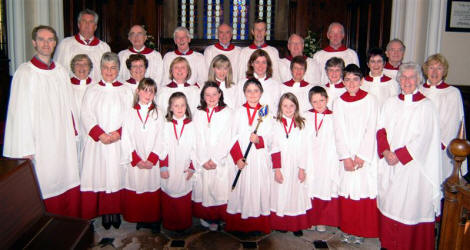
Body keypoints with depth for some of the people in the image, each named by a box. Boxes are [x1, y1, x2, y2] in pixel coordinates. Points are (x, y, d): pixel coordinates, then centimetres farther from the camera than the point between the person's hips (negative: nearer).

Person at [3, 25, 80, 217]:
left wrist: (73, 133, 10)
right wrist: (26, 149, -13)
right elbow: (20, 112, -10)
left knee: (68, 184, 8)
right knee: (44, 188, 0)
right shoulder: (25, 72, -7)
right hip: (40, 143, -5)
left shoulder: (61, 72, 10)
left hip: (64, 142, 5)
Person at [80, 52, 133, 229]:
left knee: (117, 175, 1)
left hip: (120, 142, 0)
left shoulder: (126, 90, 7)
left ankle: (115, 211, 13)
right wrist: (100, 135, -13)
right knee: (99, 174, 0)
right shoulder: (92, 90, 8)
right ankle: (104, 212, 12)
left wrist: (118, 133, -15)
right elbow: (86, 116, -1)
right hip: (97, 142, 0)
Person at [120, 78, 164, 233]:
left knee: (153, 190, 2)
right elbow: (126, 139, 1)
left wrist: (151, 159, -11)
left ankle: (153, 220, 15)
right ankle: (140, 220, 18)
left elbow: (160, 139, -1)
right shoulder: (130, 113, 6)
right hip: (135, 162, 0)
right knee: (135, 191, 3)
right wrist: (136, 159, -8)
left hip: (152, 162, 0)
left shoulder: (157, 113, 6)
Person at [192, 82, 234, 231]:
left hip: (221, 161, -2)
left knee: (219, 189, -1)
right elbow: (197, 139, 3)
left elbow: (226, 139, -5)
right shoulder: (198, 113, 9)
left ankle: (216, 219, 12)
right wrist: (204, 160, -8)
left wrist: (215, 160, -11)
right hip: (202, 161, 2)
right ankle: (205, 216, 21)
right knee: (203, 189, 4)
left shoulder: (227, 112, 1)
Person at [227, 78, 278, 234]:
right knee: (242, 188, 2)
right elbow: (233, 137, 2)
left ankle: (258, 225, 12)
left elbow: (270, 138, 3)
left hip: (260, 158, 0)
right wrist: (238, 158, -9)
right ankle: (240, 224, 13)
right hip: (242, 158, 0)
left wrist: (259, 140, -18)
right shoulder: (239, 112, 8)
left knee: (259, 188, 1)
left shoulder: (266, 112, 7)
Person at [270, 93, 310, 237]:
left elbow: (303, 148, 3)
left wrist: (302, 168, -3)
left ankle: (297, 226, 15)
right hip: (281, 167, -1)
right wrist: (276, 169, -8)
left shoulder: (300, 124, 5)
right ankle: (281, 224, 16)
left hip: (296, 166, 1)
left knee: (296, 193, 5)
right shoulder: (276, 124, 2)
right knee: (281, 195, 3)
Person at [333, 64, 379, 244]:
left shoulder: (370, 100, 0)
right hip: (346, 155, 2)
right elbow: (339, 132, 0)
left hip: (365, 155, -1)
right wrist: (346, 157, -8)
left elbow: (371, 130, -5)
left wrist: (362, 156, -11)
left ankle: (362, 231, 15)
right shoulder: (339, 102, 5)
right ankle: (348, 229, 18)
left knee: (365, 190, 0)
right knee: (347, 192, 3)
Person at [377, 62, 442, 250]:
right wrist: (386, 152, -11)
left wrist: (399, 155, -14)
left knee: (411, 204, 0)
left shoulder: (426, 106, -5)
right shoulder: (391, 102, 9)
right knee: (389, 202, 10)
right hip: (389, 164, 4)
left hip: (413, 166, -4)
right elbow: (381, 129, 5)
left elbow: (422, 138, -10)